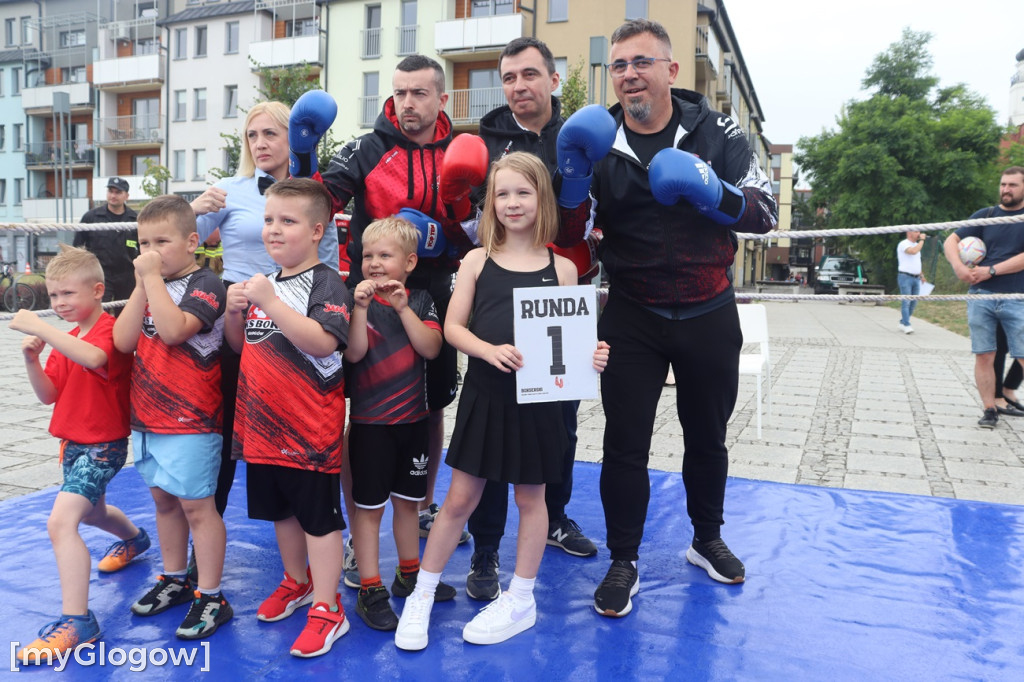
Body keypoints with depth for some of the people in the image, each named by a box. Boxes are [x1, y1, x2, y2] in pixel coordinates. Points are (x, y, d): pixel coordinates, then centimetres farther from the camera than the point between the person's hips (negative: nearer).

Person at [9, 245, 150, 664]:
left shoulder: (110, 330, -17)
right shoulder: (66, 340, 10)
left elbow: (93, 357, -41)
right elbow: (48, 395, 6)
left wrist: (38, 327, -39)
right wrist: (32, 359, -11)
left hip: (102, 445, -10)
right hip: (74, 442, 10)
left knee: (61, 522, -22)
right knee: (91, 512, 30)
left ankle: (76, 621, -18)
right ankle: (134, 538, 61)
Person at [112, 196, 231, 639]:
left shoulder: (205, 285, -12)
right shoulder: (151, 286, 10)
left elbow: (174, 330, -29)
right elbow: (123, 341, 0)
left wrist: (153, 278, -21)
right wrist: (141, 285, -7)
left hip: (190, 422, -8)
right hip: (146, 418, 8)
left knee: (196, 505, -1)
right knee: (164, 500, 18)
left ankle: (210, 597, 9)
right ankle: (174, 579, 35)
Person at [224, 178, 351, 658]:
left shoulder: (326, 283, -13)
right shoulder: (264, 283, 12)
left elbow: (323, 341, -28)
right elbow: (240, 345, 19)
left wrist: (270, 302, -28)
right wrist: (235, 312, -1)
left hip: (310, 428, -8)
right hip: (263, 424, 8)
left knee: (319, 517, 3)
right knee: (281, 509, 21)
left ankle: (326, 609, 15)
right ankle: (297, 582, 42)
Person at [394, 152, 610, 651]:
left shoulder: (562, 268, 1)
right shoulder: (477, 260, 2)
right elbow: (453, 327, -1)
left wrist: (593, 357, -17)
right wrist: (490, 350, -19)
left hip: (537, 398, 0)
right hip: (484, 394, 0)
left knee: (530, 497, 13)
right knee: (459, 498, 8)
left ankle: (521, 601, 31)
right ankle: (421, 598, 25)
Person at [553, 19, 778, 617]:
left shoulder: (716, 132, -4)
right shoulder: (596, 141, -3)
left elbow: (766, 212, -7)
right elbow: (569, 235, -6)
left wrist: (713, 192, -26)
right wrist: (574, 176, -23)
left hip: (710, 315, 1)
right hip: (633, 318, -1)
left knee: (707, 437, 17)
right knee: (625, 445, 1)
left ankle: (708, 540, 40)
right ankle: (624, 563, 20)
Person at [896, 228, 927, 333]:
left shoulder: (916, 244, 19)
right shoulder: (903, 244, -9)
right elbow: (913, 251, -29)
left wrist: (921, 275, 22)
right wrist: (922, 240, -17)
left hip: (916, 278, 8)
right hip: (905, 277, -8)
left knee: (913, 303, 7)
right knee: (906, 302, -9)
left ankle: (903, 323, 15)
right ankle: (906, 325, -10)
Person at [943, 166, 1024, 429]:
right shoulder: (984, 216, 11)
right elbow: (950, 241, 6)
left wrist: (991, 271, -13)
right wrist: (958, 266, -12)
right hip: (981, 296, 2)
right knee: (984, 356, 2)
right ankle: (989, 410, 9)